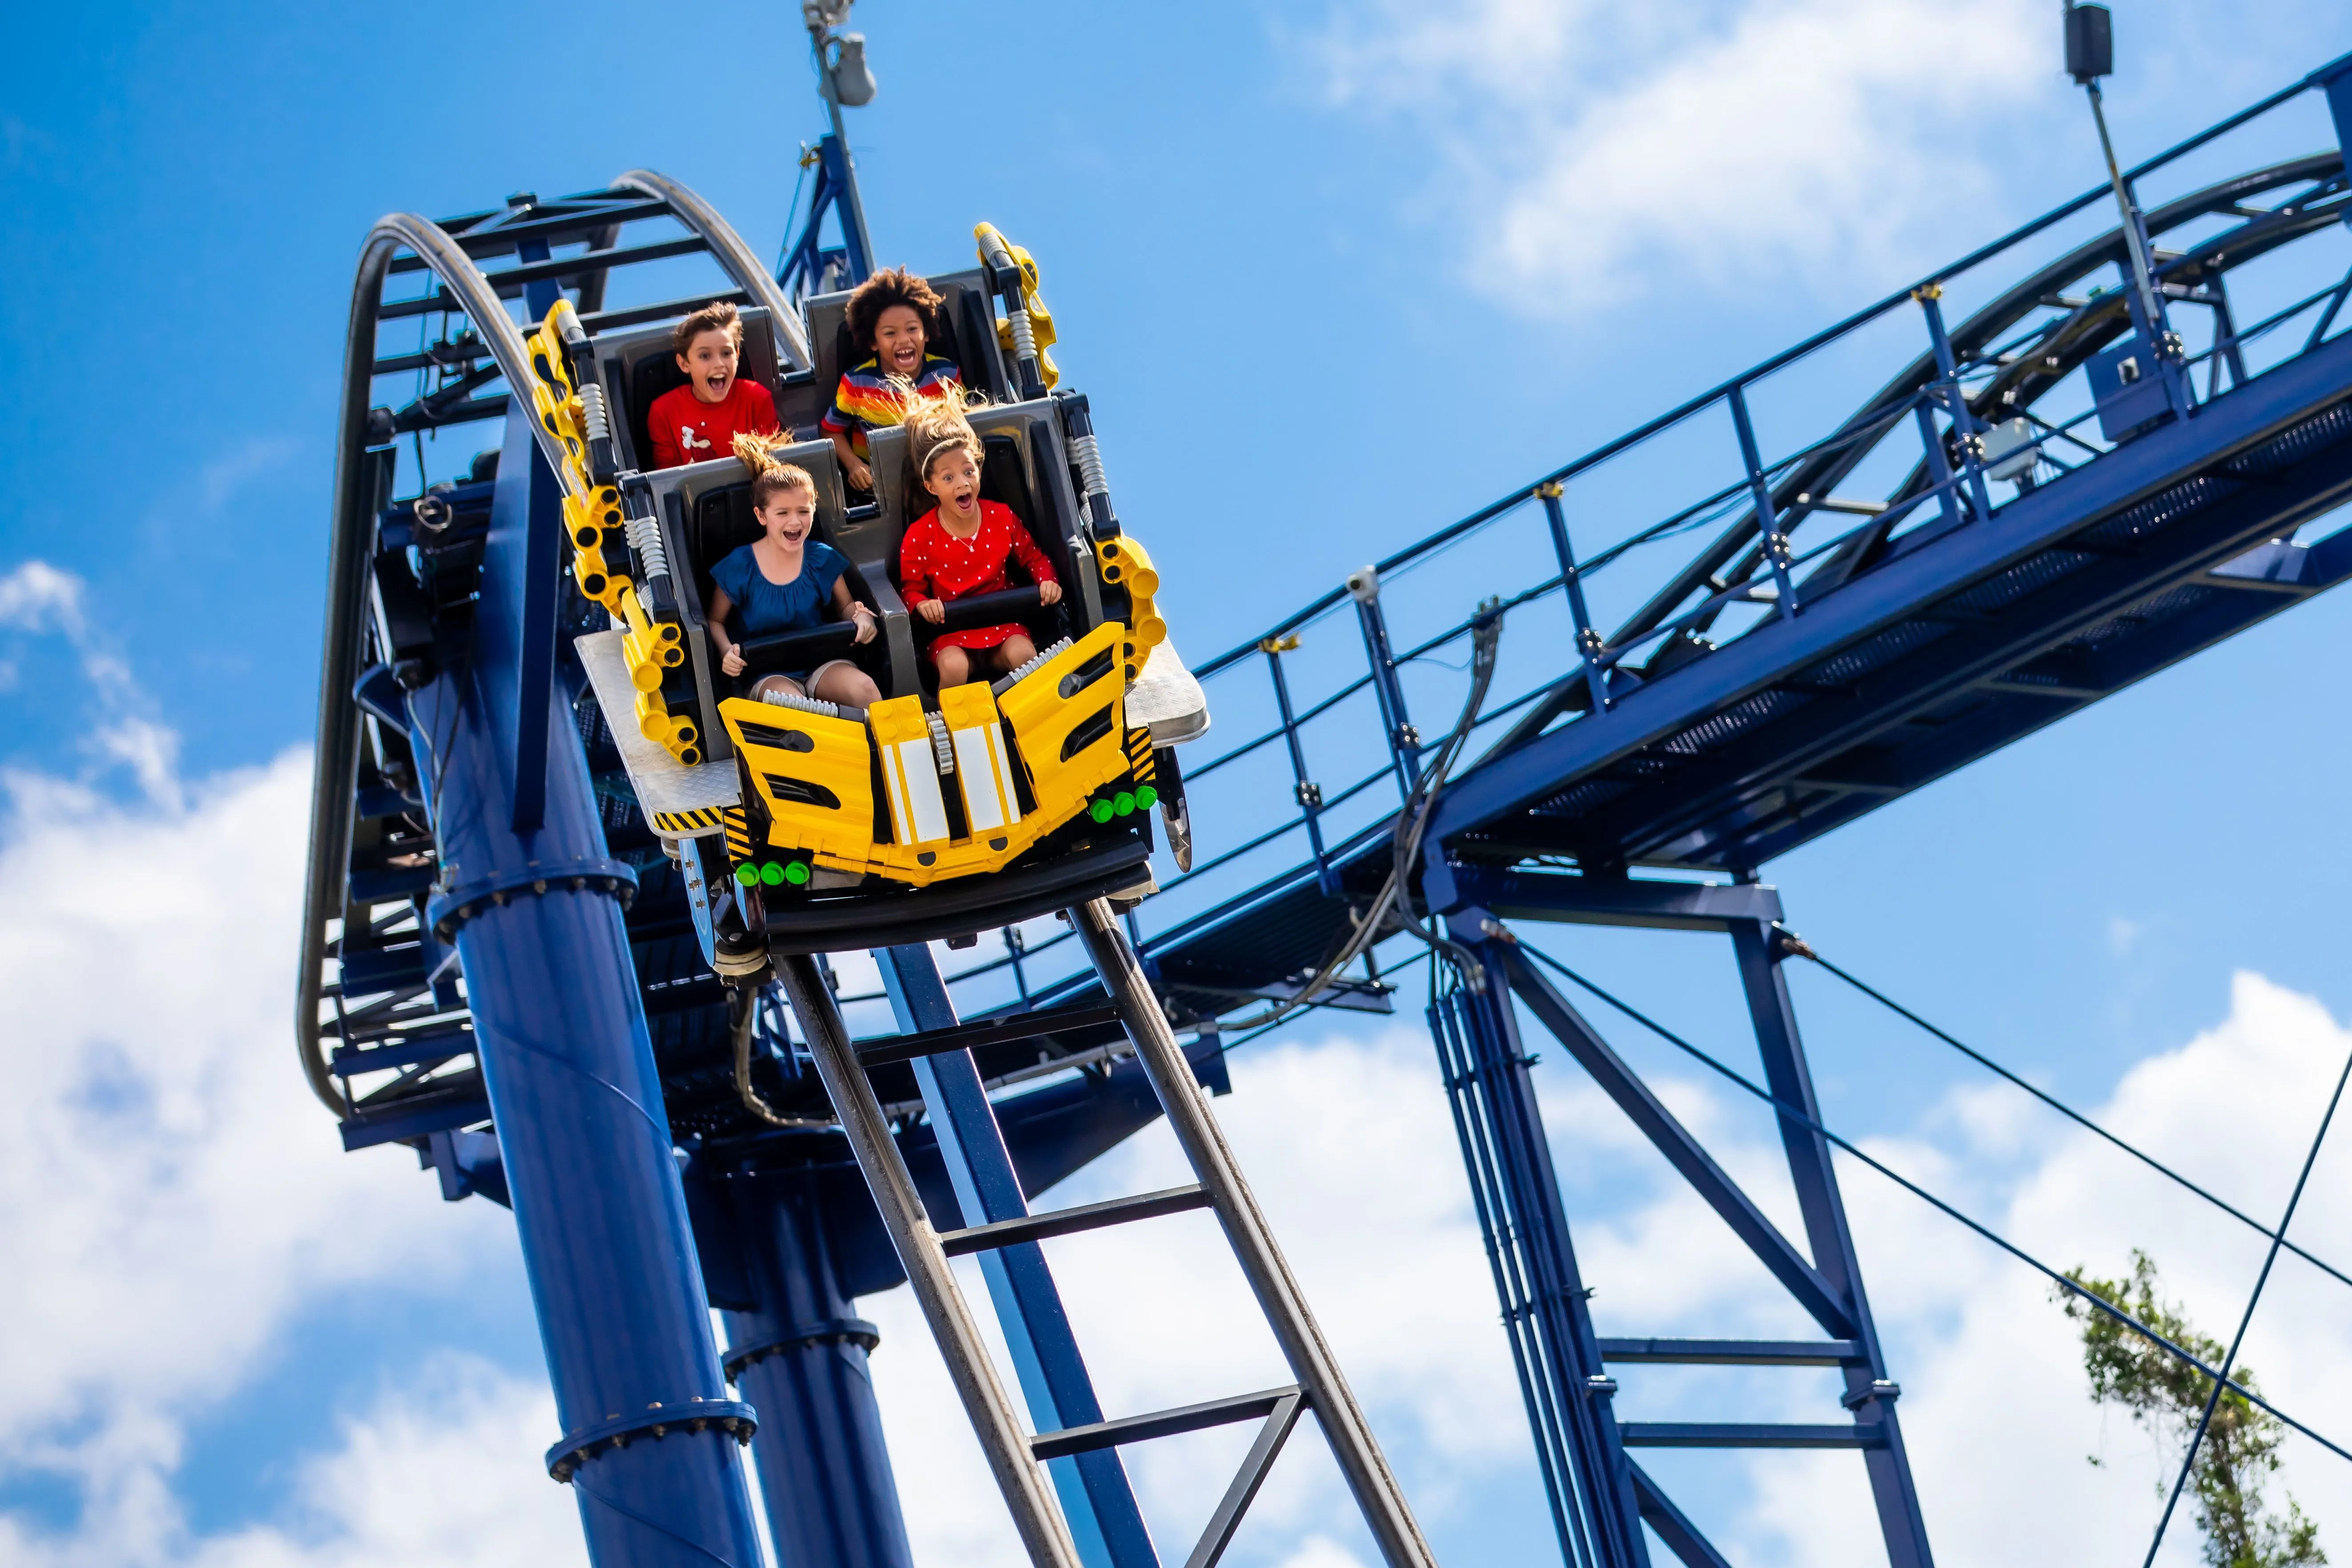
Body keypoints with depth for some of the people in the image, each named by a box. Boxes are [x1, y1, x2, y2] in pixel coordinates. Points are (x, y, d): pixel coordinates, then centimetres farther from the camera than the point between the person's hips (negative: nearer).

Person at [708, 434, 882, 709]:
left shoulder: (823, 559, 2)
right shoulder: (739, 567, -4)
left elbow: (845, 607, 17)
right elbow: (715, 621, 9)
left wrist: (861, 617, -7)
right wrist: (727, 652, -12)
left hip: (822, 663, 3)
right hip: (769, 673, -3)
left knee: (865, 688, -29)